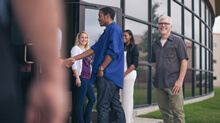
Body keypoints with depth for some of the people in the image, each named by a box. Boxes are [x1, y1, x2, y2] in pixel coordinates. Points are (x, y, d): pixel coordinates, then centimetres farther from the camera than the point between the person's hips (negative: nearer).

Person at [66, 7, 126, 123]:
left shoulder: (115, 29, -8)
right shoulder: (107, 32, 23)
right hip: (112, 75, 10)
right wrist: (75, 58, 15)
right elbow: (94, 49, 20)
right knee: (116, 105, 10)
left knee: (103, 107, -9)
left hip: (108, 74, -10)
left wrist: (101, 68, -17)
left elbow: (113, 51, -18)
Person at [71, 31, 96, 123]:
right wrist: (77, 78, -19)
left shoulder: (87, 50, 19)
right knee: (80, 101, -6)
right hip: (81, 78, -9)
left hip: (87, 78, 9)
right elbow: (74, 64, -12)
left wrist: (91, 76, 19)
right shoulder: (76, 48, -4)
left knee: (92, 99, 13)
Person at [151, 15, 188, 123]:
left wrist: (180, 80, -12)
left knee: (177, 112, -7)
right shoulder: (155, 44, 17)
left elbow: (184, 61, -3)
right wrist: (160, 71, 9)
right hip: (159, 84, 5)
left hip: (173, 83, -5)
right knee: (165, 112, 7)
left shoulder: (177, 41, 4)